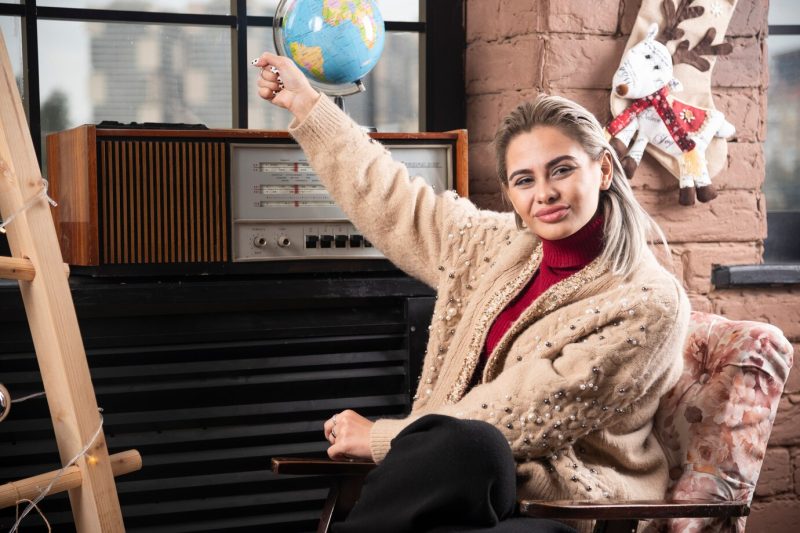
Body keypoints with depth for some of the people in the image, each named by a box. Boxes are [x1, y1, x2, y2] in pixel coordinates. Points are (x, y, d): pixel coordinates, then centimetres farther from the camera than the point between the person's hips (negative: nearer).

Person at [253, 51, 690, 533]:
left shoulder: (649, 303, -10)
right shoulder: (498, 248, 10)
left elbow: (531, 415, -14)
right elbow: (398, 205, 20)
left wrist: (382, 439, -10)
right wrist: (306, 102, 25)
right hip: (463, 479, 5)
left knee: (467, 446, -37)